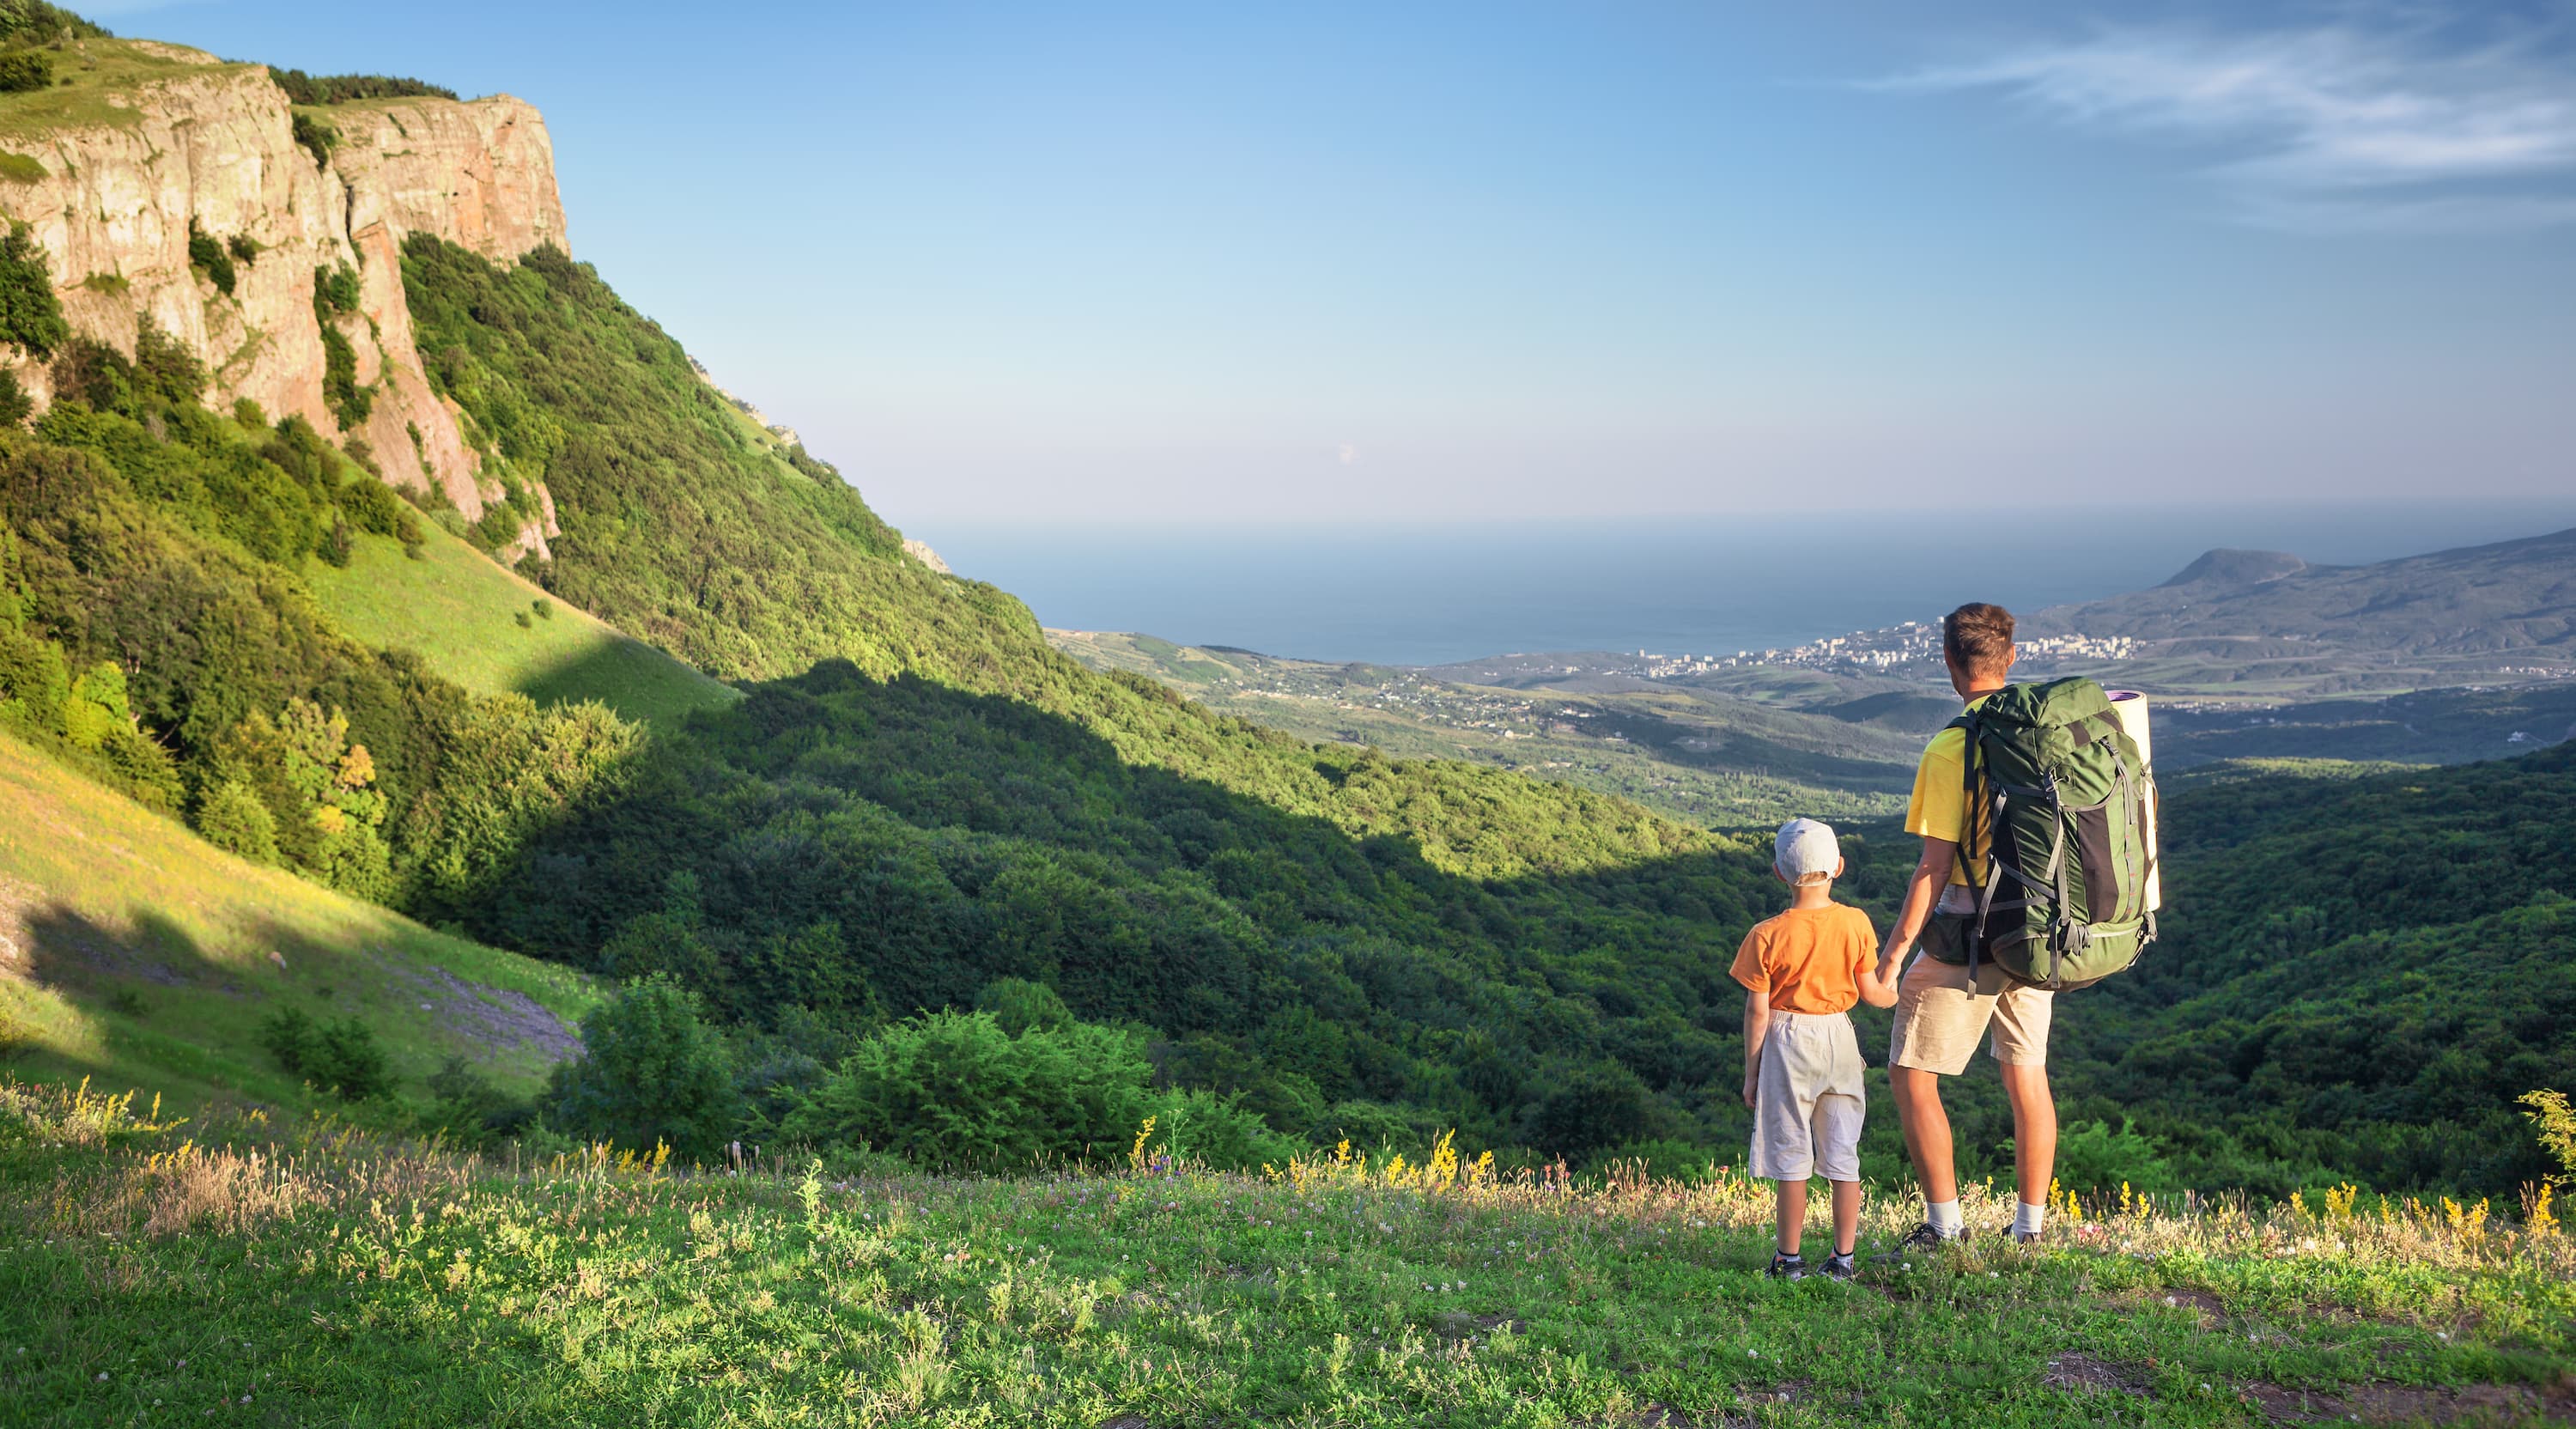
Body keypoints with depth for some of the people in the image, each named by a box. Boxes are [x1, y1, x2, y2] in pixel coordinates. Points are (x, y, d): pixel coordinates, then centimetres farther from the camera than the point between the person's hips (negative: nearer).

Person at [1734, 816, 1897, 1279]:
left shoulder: (1767, 936, -11)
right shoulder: (1856, 924, -4)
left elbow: (1757, 1010, -7)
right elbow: (1870, 992, 3)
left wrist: (1751, 1071, 2)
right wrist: (1897, 994, 27)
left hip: (1788, 1042, -3)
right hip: (1839, 1040, 3)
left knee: (1791, 1159, 4)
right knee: (1843, 1156, 10)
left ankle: (1789, 1258, 10)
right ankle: (1843, 1257, 13)